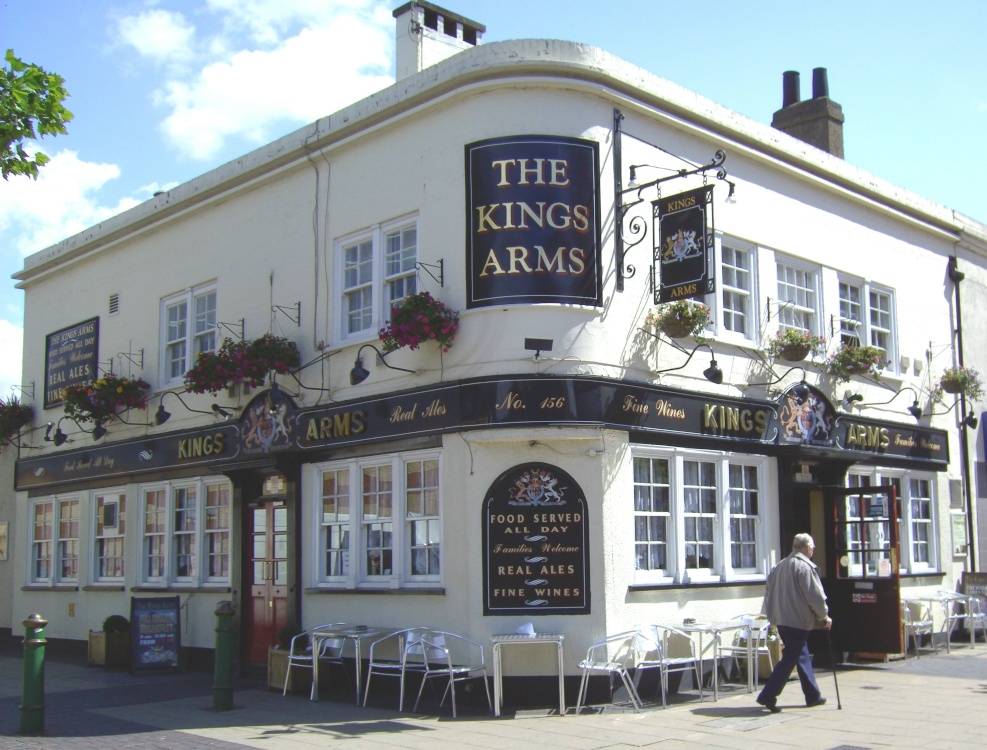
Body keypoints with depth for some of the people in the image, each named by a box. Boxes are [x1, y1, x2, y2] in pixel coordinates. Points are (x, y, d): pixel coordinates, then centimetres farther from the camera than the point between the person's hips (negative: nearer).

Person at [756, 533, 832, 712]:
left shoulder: (780, 566, 12)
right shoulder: (805, 566, -13)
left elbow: (769, 591, 15)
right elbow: (815, 596, -13)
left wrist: (771, 614, 21)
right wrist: (824, 617, -1)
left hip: (782, 619, 9)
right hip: (798, 620, -9)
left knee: (802, 656, 18)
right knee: (789, 659, -6)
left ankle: (813, 696, 26)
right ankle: (768, 696, -10)